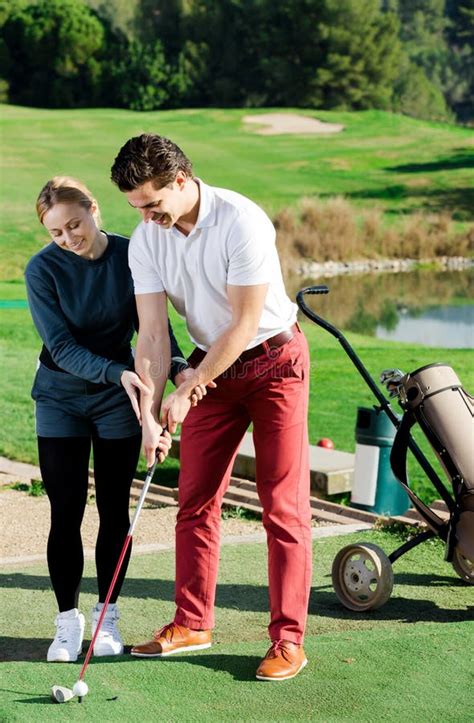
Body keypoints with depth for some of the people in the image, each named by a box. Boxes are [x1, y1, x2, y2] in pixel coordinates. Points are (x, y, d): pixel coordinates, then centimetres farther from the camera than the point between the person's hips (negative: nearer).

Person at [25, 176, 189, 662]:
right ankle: (68, 621, 11)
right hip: (60, 399, -1)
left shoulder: (131, 256, -11)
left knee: (114, 509, 6)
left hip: (118, 401, 2)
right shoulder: (42, 269, -16)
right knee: (66, 512, -2)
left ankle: (107, 617, 19)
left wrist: (178, 364, -25)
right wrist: (118, 373, -33)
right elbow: (62, 348, -19)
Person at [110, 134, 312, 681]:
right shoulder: (145, 241, -7)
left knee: (284, 504, -6)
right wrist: (151, 409, -20)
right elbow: (152, 332, -8)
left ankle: (288, 639, -2)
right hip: (212, 367, 6)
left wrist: (187, 392, -17)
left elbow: (244, 324, -22)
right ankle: (191, 624, 17)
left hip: (273, 360, -5)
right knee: (195, 500, 6)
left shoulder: (242, 222, -25)